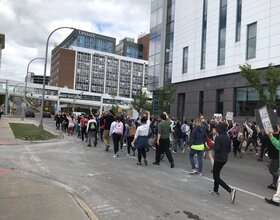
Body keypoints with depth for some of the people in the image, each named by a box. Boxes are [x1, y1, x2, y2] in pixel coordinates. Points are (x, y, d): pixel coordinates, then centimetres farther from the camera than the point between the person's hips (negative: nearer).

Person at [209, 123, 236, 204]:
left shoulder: (218, 137, -20)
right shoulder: (228, 137, 3)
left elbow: (216, 149, -24)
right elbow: (229, 149, 8)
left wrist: (214, 144, -6)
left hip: (218, 159, -8)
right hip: (225, 159, 8)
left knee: (216, 177, 1)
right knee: (216, 174, 23)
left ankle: (230, 190, -12)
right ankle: (215, 190, 33)